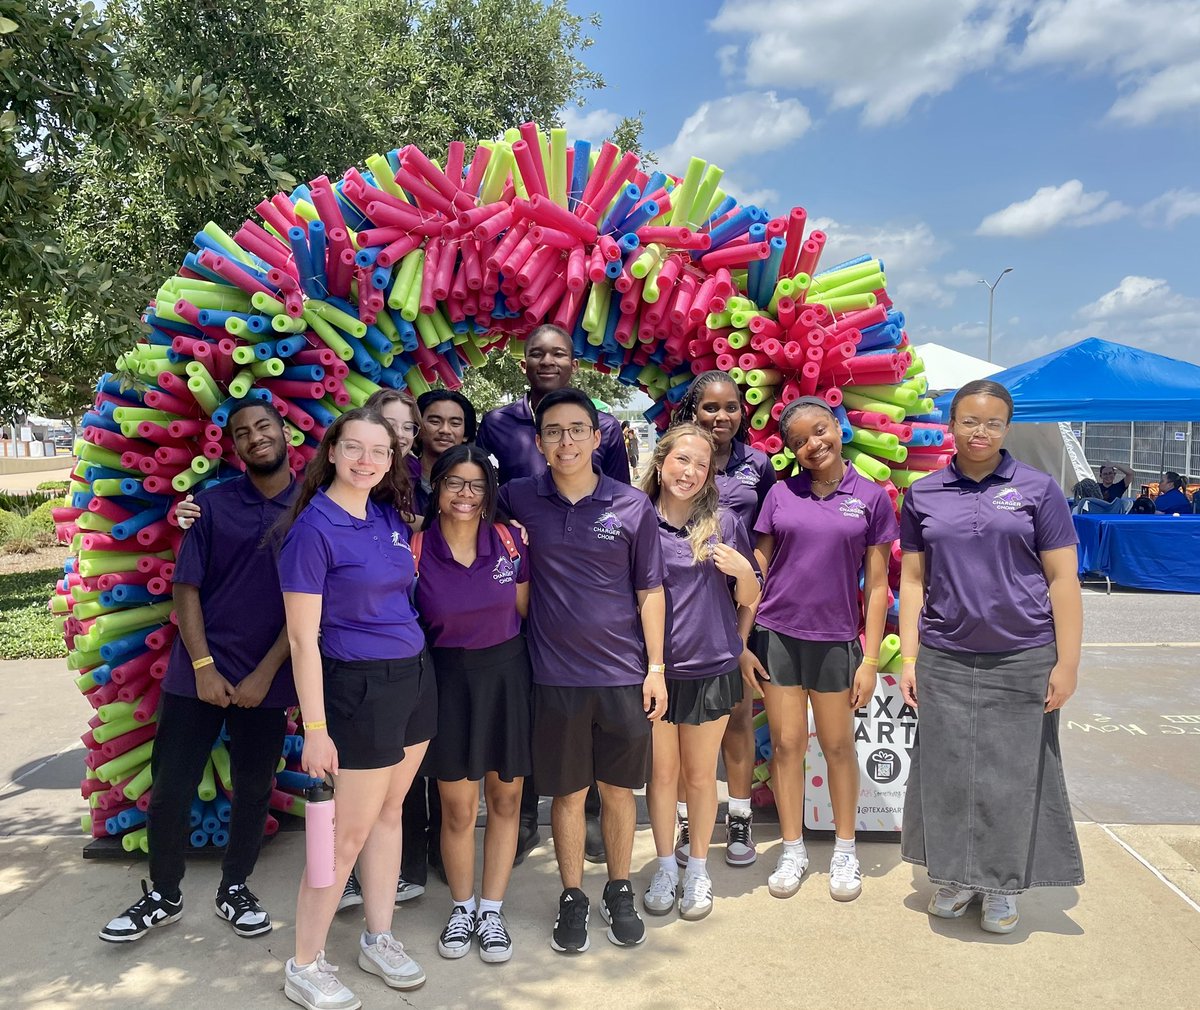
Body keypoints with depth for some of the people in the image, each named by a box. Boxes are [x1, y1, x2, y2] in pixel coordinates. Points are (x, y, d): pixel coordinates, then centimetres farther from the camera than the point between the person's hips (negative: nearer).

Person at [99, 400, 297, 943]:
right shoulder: (213, 503, 0)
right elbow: (186, 588, -1)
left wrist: (266, 673, -9)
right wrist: (203, 666, -10)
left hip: (268, 676, 0)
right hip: (198, 670, 1)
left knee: (253, 788, 12)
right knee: (170, 787, 6)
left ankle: (235, 889, 33)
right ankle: (161, 895, 28)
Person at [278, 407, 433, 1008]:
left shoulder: (390, 515, 5)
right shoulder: (314, 527, -15)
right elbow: (303, 637, -15)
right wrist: (315, 728, -16)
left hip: (415, 676, 7)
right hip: (361, 687, -7)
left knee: (389, 812, 17)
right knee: (350, 832, 3)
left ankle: (378, 940, 34)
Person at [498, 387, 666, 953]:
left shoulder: (633, 505, -3)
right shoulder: (518, 500, -2)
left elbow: (649, 591, 1)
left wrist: (656, 667, -1)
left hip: (623, 675, 0)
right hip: (556, 677, 0)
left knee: (618, 789, 13)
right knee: (567, 793, 11)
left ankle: (619, 893, 33)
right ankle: (572, 899, 30)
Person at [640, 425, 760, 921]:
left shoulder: (723, 523, -1)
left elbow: (749, 601, 4)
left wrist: (742, 571, -16)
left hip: (710, 669, 0)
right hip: (652, 670, 0)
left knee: (700, 775, 13)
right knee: (661, 774, 12)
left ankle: (698, 867, 32)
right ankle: (665, 866, 31)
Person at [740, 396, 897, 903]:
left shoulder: (871, 498, -1)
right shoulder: (781, 494, 2)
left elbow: (876, 585, 0)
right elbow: (756, 571, 4)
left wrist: (870, 659, -4)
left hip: (835, 640, -1)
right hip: (777, 635, 1)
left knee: (838, 746, 11)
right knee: (787, 744, 8)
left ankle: (844, 851, 29)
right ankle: (792, 850, 24)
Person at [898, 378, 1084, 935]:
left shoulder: (1037, 489, 0)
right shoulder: (923, 494, 5)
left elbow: (1063, 580, -1)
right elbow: (913, 580, 7)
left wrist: (1067, 663, -6)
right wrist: (909, 658, 3)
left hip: (1022, 659, -1)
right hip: (944, 660, 2)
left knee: (1013, 773, 6)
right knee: (947, 770, 8)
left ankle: (1003, 887, 25)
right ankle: (955, 876, 27)